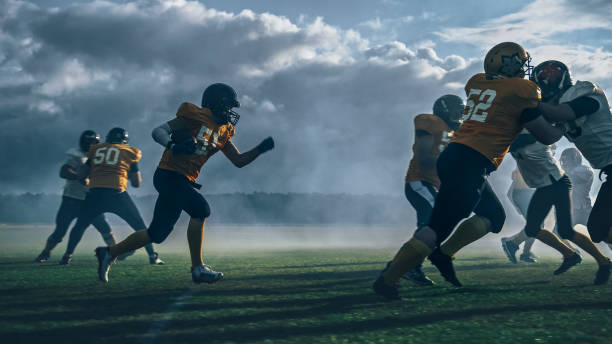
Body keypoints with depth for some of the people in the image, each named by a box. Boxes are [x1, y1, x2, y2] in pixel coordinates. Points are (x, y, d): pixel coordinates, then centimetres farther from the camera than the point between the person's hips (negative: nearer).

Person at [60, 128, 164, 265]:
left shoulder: (96, 150, 18)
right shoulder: (128, 153, 12)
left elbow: (81, 174, 15)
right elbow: (137, 183, 14)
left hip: (95, 194, 2)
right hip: (117, 194, -2)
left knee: (80, 226, 21)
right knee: (140, 226, 13)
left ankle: (68, 255, 15)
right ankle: (153, 256, 9)